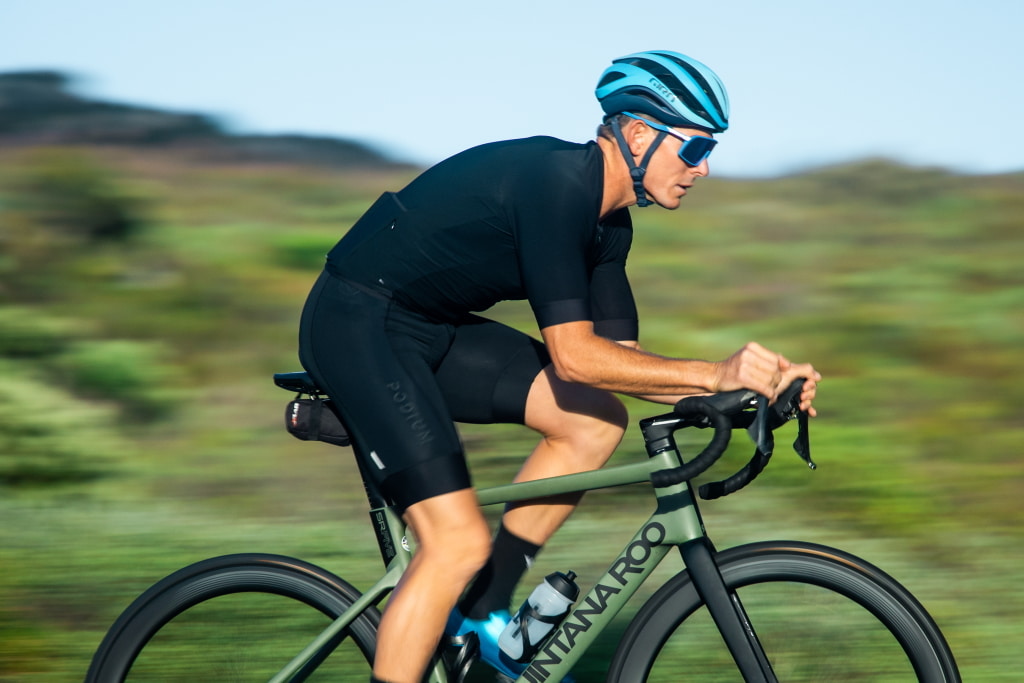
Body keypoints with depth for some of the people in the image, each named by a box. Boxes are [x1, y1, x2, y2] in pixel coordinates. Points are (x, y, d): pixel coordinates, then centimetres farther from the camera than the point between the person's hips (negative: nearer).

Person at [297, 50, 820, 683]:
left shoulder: (608, 223, 6)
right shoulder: (556, 183, -23)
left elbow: (621, 358, 8)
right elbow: (575, 356, -27)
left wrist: (745, 388, -4)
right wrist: (716, 374, -27)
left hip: (431, 328, 10)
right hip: (358, 326, -10)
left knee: (597, 422, 1)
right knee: (459, 542, -17)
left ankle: (483, 613, 9)